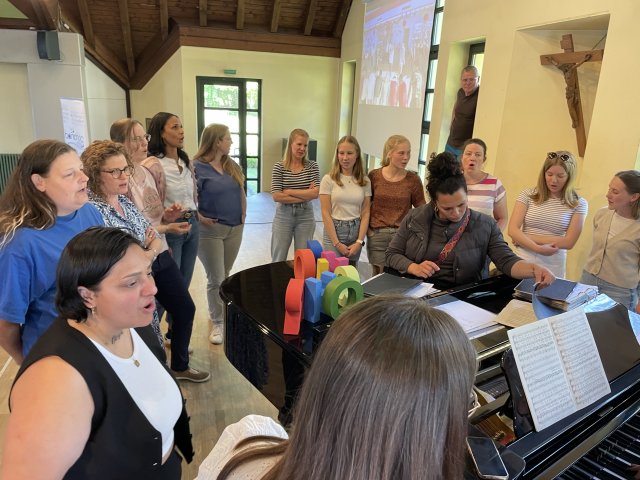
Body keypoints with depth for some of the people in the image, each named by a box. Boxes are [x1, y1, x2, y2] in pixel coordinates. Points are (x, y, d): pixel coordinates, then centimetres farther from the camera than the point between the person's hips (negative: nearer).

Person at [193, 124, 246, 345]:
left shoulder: (232, 166, 9)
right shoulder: (197, 167, -12)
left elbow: (241, 192, 17)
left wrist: (243, 214, 7)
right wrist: (200, 218, -20)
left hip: (235, 228, 6)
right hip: (210, 230, -6)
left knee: (225, 276, 16)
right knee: (216, 280, 0)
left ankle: (217, 313, 33)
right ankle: (217, 323, 14)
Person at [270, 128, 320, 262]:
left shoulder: (312, 166, 0)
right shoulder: (279, 167, -5)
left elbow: (315, 193, -11)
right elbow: (276, 196, -13)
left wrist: (289, 192, -13)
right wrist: (305, 195, -14)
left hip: (305, 216, 1)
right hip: (283, 216, -1)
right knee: (278, 259, 9)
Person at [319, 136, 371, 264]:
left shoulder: (365, 181, 4)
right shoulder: (328, 179, -4)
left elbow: (365, 213, 2)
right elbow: (326, 214, -7)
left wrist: (359, 242, -7)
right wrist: (337, 243, -11)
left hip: (356, 232, 3)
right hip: (334, 231, -2)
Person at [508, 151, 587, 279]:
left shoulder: (578, 204, -1)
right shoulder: (528, 195, -1)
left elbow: (568, 242, -7)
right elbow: (513, 230, -8)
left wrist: (526, 237, -10)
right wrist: (538, 248, -20)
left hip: (552, 270, 0)